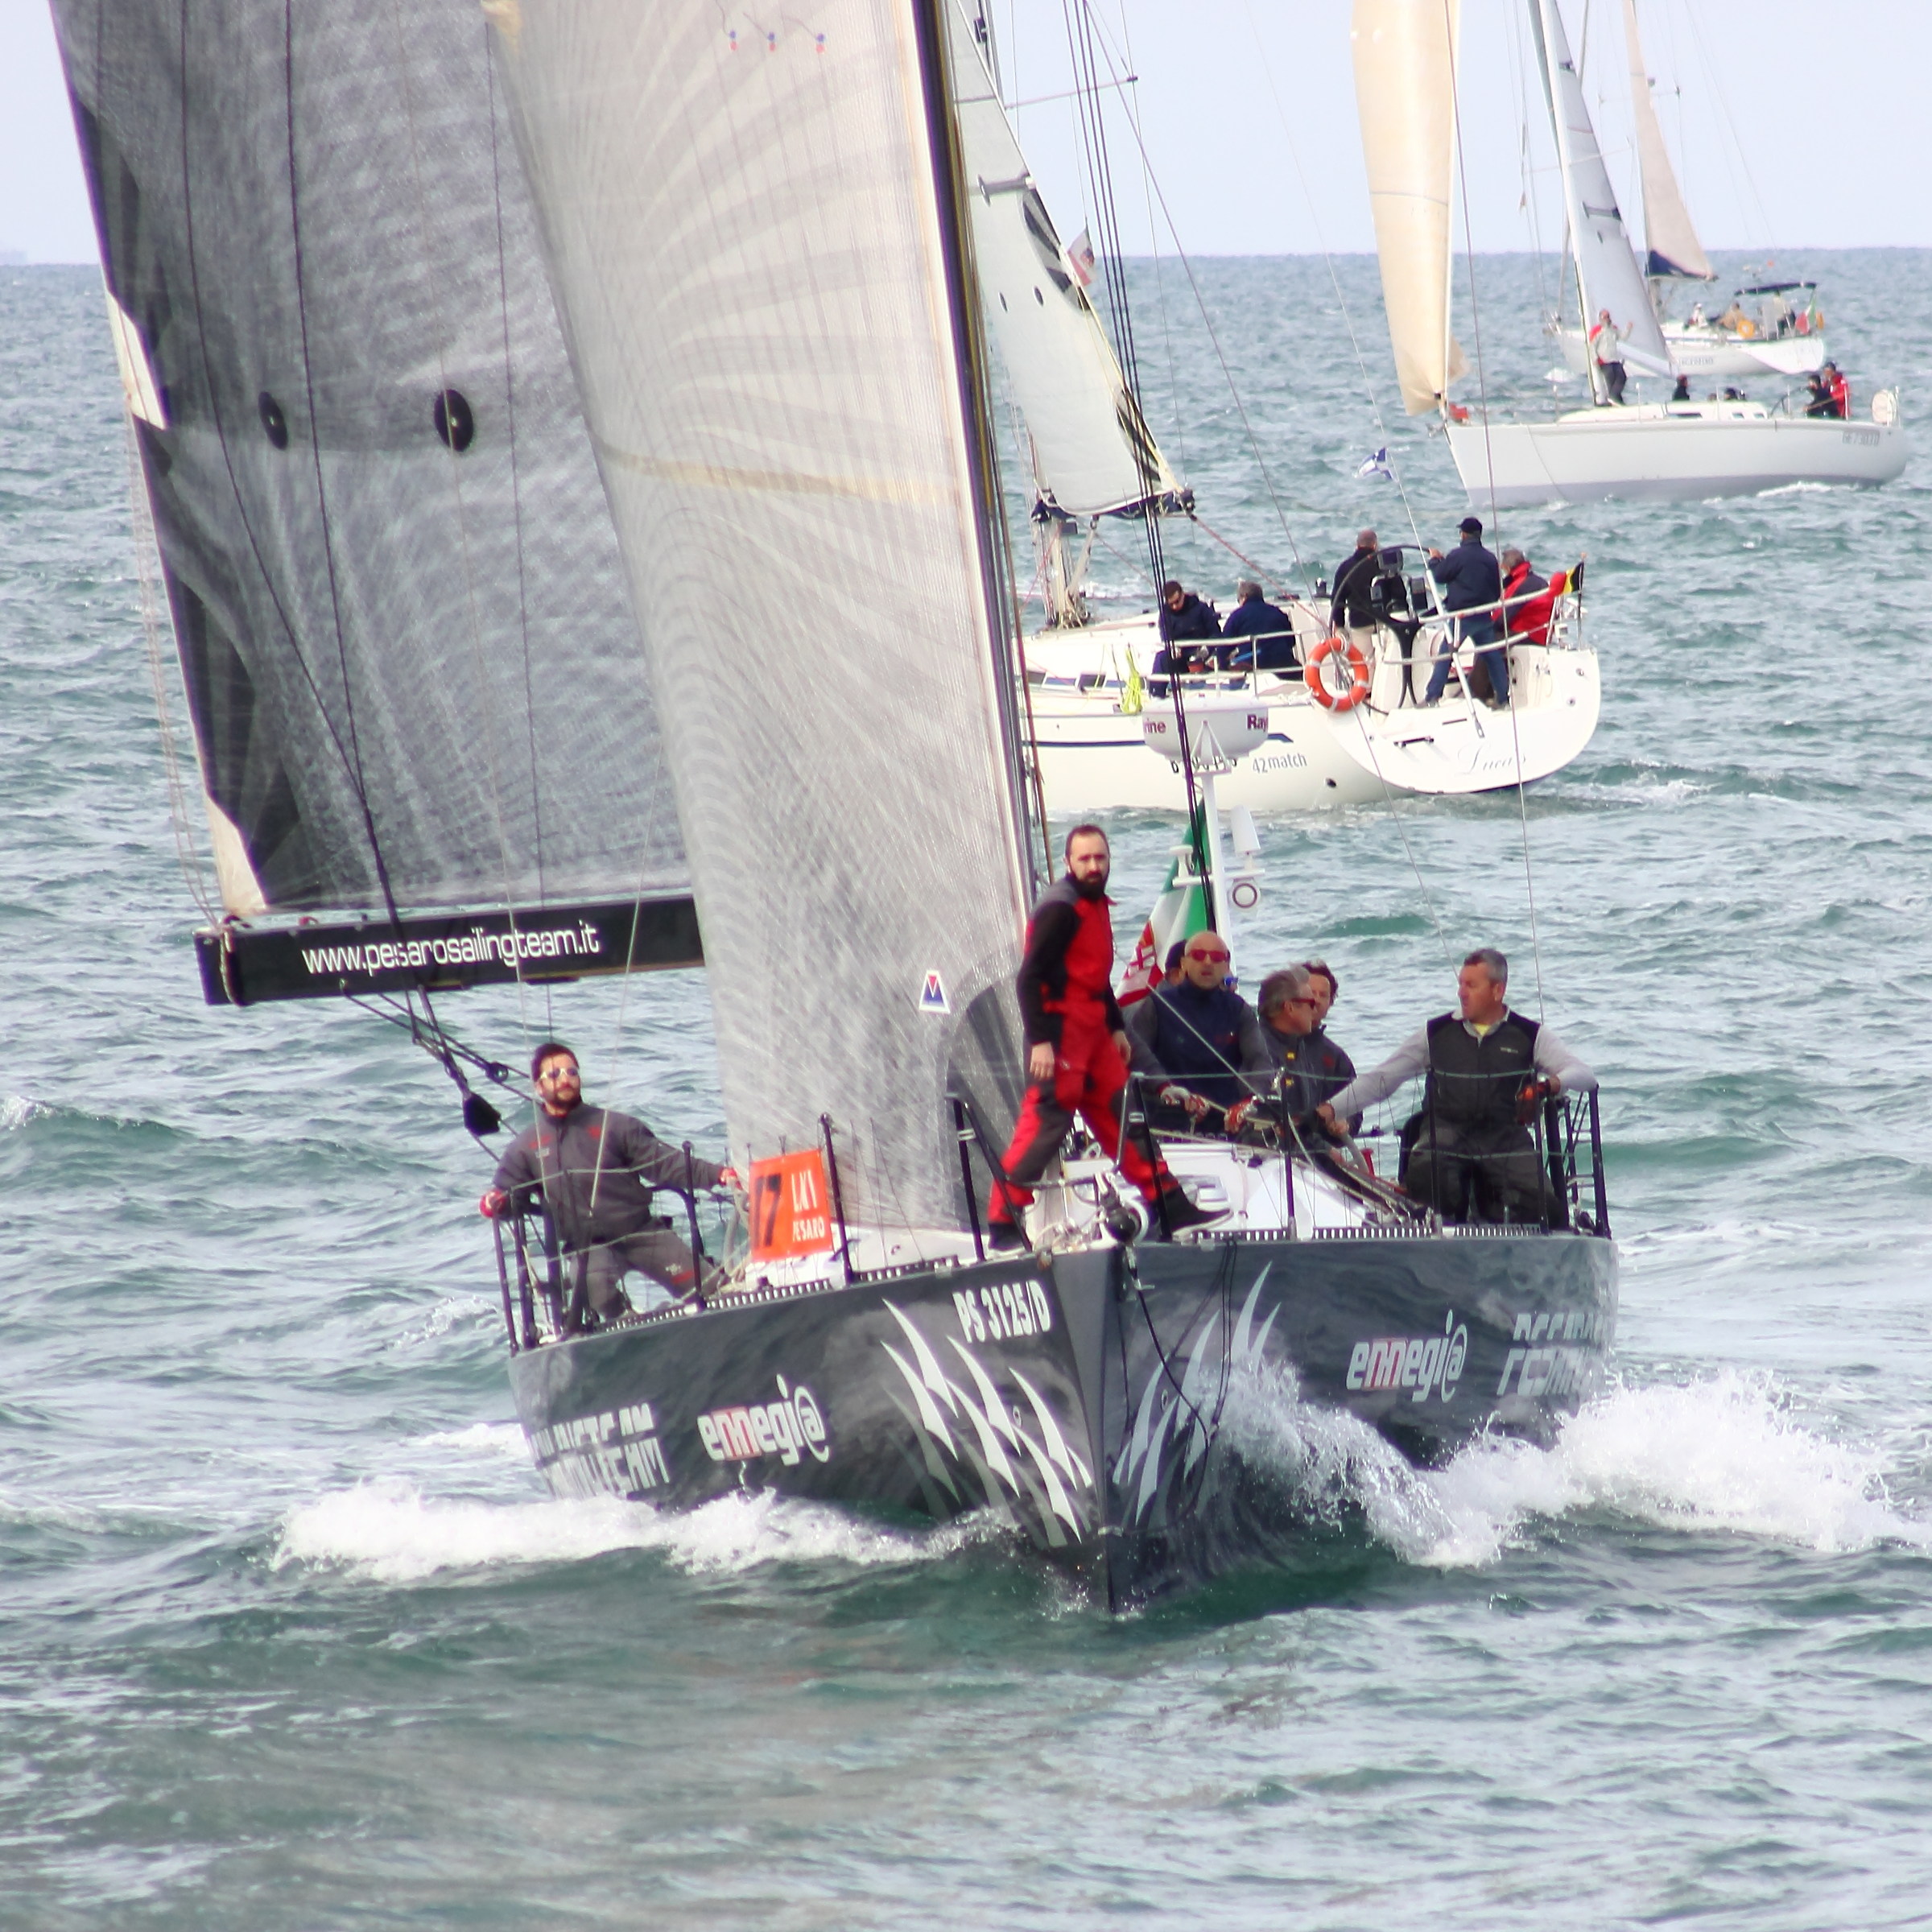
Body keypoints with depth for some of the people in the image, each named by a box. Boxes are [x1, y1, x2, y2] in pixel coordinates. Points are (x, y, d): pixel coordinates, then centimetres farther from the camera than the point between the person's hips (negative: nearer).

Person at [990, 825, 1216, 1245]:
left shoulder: (1096, 904, 16)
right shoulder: (1060, 908, -14)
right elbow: (1030, 977, -19)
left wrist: (1117, 1027, 25)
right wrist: (1039, 1041, -24)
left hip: (1093, 1029, 9)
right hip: (1061, 1030, -9)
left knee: (1120, 1115, 12)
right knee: (1045, 1121, -13)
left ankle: (1171, 1206, 16)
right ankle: (1004, 1222, -12)